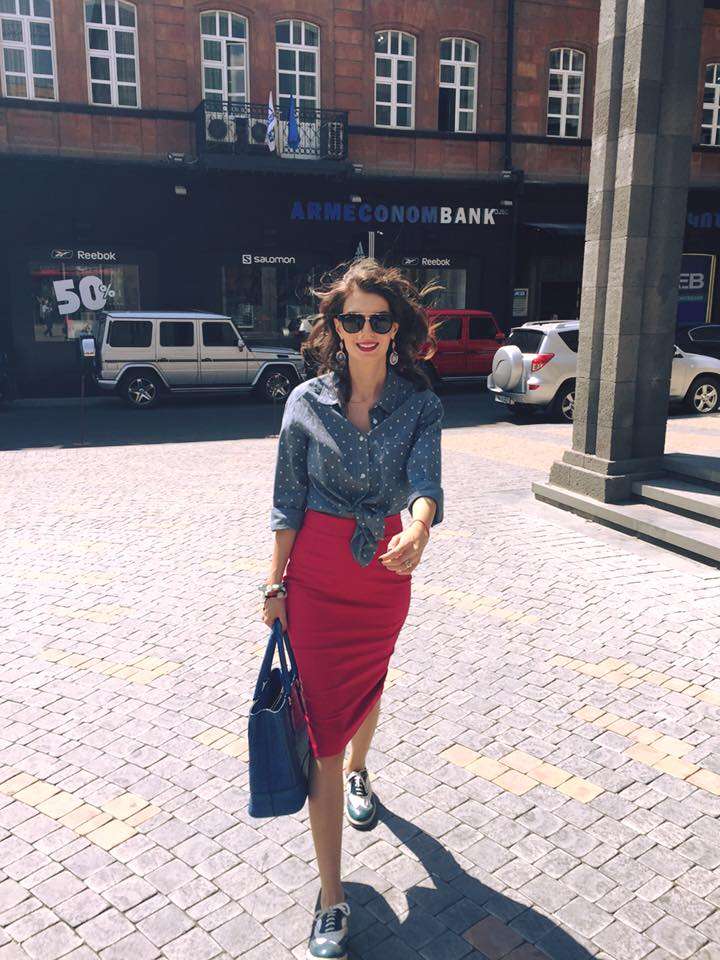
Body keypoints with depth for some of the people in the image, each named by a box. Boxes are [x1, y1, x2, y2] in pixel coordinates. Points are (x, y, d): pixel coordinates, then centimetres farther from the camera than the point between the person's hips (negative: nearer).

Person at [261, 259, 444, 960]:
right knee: (324, 724, -1)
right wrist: (275, 584, -4)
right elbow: (288, 502, -2)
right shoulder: (306, 402, -5)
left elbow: (425, 481, -20)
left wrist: (417, 534, -41)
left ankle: (357, 773, 59)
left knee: (367, 683, 25)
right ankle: (331, 900, 11)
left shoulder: (420, 405, -4)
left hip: (388, 568, 2)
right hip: (317, 574, -1)